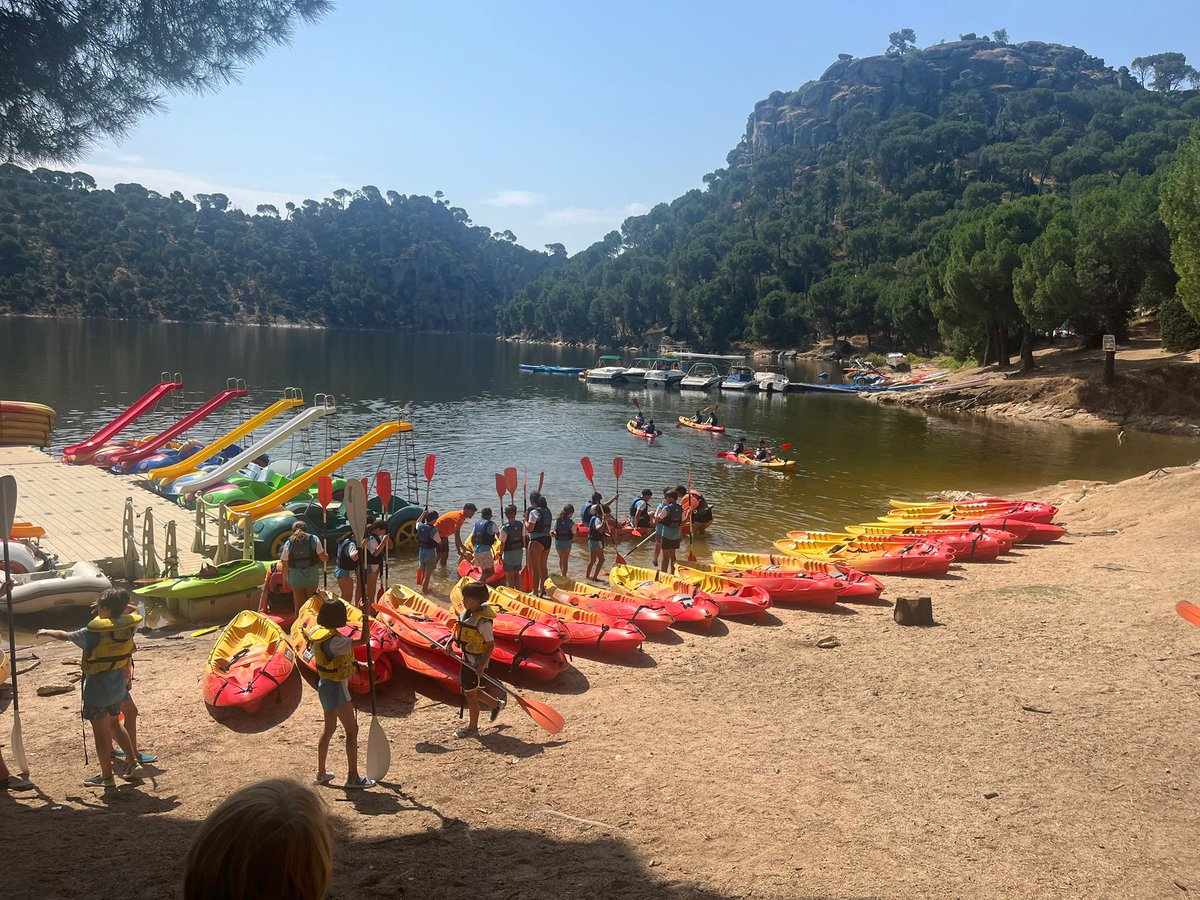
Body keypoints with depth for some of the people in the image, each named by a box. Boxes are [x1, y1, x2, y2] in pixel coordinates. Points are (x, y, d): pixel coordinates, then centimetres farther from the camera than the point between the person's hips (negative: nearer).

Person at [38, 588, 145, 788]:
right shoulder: (129, 626, -7)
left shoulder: (95, 632, -21)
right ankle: (134, 763, 18)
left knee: (100, 732, 6)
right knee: (114, 724, 23)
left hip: (97, 689, -6)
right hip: (117, 687, 6)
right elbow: (124, 616, 20)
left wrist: (47, 632, 12)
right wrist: (105, 609, 15)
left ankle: (107, 776, 15)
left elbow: (66, 636, -5)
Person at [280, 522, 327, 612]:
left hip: (296, 577, 0)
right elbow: (323, 557, -4)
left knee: (299, 604, 11)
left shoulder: (288, 543, -2)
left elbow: (285, 565, 0)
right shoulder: (314, 539, -3)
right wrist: (327, 556, 18)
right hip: (312, 576, 0)